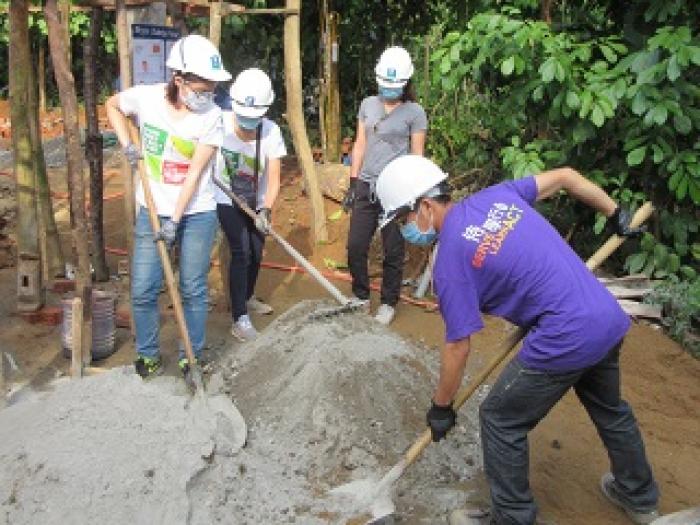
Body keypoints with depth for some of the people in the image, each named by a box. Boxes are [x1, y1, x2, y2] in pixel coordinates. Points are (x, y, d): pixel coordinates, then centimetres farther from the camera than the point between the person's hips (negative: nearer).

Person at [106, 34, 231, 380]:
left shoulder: (211, 117, -14)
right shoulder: (146, 97, -10)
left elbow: (196, 172, -15)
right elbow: (112, 106, 13)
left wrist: (175, 221, -16)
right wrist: (127, 144, -2)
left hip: (196, 213, -1)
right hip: (152, 211, 2)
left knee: (193, 290, 7)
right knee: (142, 290, 5)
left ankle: (191, 357, 23)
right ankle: (148, 355, 25)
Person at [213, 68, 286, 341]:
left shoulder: (271, 132, -19)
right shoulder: (220, 123, -21)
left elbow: (273, 180, -22)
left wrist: (265, 210, -36)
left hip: (257, 202, 3)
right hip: (228, 200, -3)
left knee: (256, 252, 12)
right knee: (241, 252, -13)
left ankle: (247, 298, 39)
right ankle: (239, 318, -7)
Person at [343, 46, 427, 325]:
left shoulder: (414, 112, -2)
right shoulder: (368, 105, 10)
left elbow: (417, 156, -1)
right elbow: (360, 145, 12)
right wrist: (353, 183, 8)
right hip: (366, 186, 4)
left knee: (393, 251, 5)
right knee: (355, 247, 6)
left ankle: (388, 303, 22)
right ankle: (361, 296, 26)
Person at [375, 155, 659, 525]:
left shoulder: (451, 259, -12)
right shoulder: (497, 195, 6)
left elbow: (458, 346, -8)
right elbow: (565, 176, 15)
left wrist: (440, 407, 6)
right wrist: (615, 214, 29)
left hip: (567, 340, -8)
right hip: (610, 318, 9)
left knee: (501, 421, 11)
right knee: (609, 408, 31)